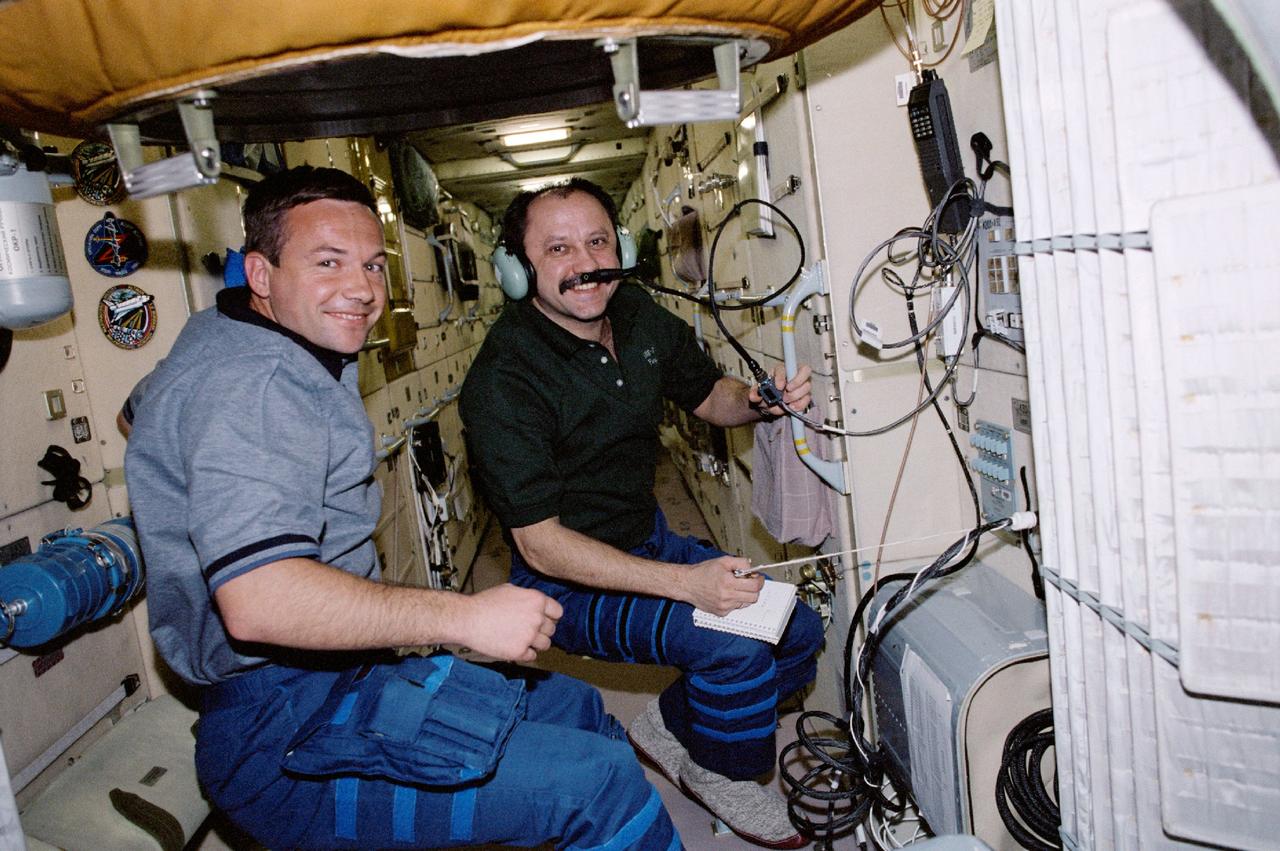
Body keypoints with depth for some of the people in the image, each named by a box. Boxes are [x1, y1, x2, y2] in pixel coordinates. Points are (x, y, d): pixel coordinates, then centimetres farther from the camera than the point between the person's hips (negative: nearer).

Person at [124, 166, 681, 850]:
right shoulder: (252, 384, -22)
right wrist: (465, 616, -28)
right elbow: (258, 601, -35)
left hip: (334, 676, 11)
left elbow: (148, 404, 36)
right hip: (285, 742, -11)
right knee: (601, 778, -19)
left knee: (578, 709, 18)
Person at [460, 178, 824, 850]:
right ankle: (717, 774, 5)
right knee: (735, 641, -26)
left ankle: (669, 725, 21)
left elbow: (709, 396, 13)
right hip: (568, 581, -7)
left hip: (650, 541, 8)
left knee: (798, 630, 3)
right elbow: (539, 543, -26)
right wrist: (685, 581, -34)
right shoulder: (502, 379, -25)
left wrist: (763, 400, -11)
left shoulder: (638, 316, -3)